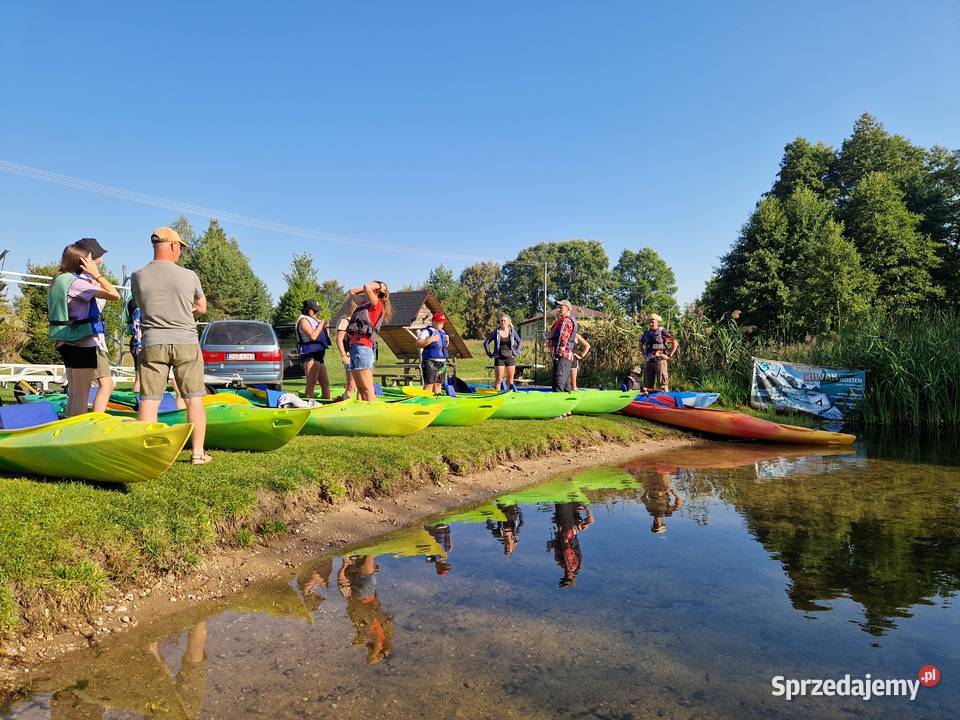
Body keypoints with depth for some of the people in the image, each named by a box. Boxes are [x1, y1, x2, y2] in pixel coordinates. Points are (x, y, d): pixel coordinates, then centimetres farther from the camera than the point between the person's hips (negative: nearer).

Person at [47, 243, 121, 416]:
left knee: (73, 393, 15)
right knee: (82, 394, -5)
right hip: (83, 343, -9)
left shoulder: (59, 280, 13)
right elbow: (114, 295, -19)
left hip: (67, 342, 9)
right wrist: (96, 274, -10)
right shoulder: (76, 282, -15)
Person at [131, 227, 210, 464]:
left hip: (152, 344, 1)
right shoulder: (189, 276, -6)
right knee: (194, 399, 6)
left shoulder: (138, 277, -2)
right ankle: (198, 452, 9)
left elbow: (141, 306, 14)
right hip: (186, 342, -1)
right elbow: (201, 308, 9)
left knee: (149, 400, 5)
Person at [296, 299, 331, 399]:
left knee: (325, 383, 11)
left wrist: (323, 325, 11)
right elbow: (313, 336, -19)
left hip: (318, 355, 10)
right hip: (310, 355, -10)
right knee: (311, 384, -14)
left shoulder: (312, 320, 24)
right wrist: (321, 324, -8)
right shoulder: (303, 320, -6)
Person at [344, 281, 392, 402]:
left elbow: (367, 287, -18)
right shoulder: (365, 304, 22)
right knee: (360, 389, 9)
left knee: (367, 389, -13)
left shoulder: (377, 304, -2)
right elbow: (352, 292, 35)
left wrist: (378, 285, 0)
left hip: (363, 347, -9)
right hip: (354, 347, 9)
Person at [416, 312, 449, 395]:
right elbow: (418, 344, -16)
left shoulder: (442, 332, 18)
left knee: (439, 383, 13)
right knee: (429, 383, -10)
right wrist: (430, 340, -25)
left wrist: (447, 341, 8)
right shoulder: (426, 331, -6)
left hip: (442, 362, 8)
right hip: (430, 362, -8)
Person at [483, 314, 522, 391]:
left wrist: (516, 353, 2)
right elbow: (486, 342, 4)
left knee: (510, 380, 5)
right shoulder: (496, 331, -1)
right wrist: (490, 354, -2)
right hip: (499, 358, -2)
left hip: (510, 358, 2)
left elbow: (520, 343, 12)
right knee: (499, 379, -2)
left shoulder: (512, 331, 3)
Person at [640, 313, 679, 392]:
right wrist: (644, 355, 19)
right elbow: (640, 344, 31)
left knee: (663, 384, -6)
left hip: (660, 360, -6)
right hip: (649, 361, 6)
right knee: (648, 384, 9)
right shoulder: (647, 333, 13)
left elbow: (675, 343, -2)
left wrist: (670, 355, -5)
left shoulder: (663, 332, -4)